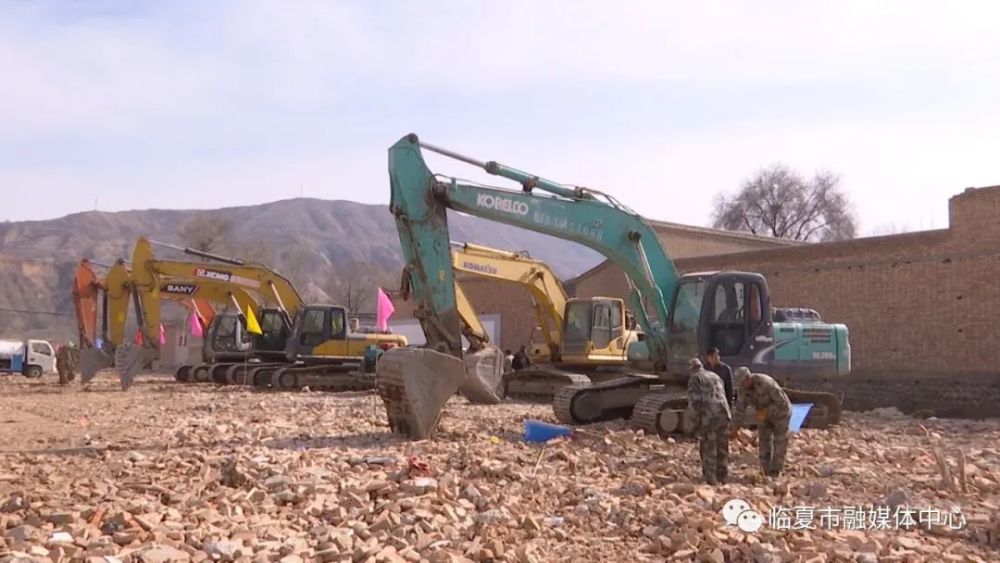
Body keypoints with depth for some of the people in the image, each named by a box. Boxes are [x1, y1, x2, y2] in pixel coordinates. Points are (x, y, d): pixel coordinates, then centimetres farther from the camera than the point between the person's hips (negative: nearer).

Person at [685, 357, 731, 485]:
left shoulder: (694, 379, 2)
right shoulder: (715, 376, 23)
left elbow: (694, 402, -7)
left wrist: (694, 422, -4)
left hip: (708, 417, -6)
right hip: (723, 414, 6)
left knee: (708, 450, 2)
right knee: (722, 448, 15)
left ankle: (711, 479, 0)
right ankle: (723, 477, 19)